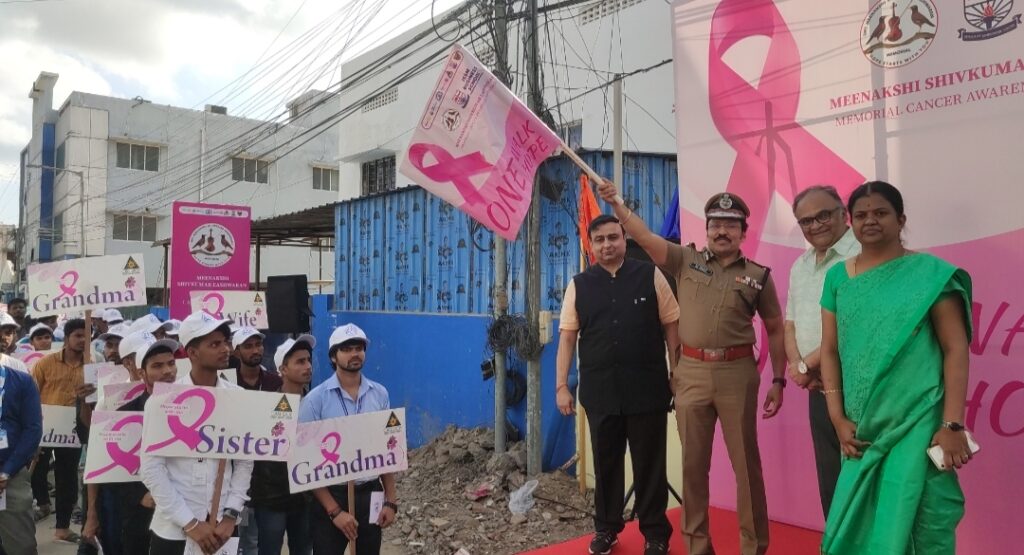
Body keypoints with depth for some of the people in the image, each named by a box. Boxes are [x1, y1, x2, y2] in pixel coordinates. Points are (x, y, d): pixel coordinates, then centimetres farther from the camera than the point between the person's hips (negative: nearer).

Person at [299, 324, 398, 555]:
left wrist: (390, 500, 2)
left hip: (370, 494, 3)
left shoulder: (380, 394, 0)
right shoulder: (316, 399, -10)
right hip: (330, 496, -3)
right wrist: (334, 510, -12)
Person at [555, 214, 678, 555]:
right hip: (600, 390, 2)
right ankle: (606, 528, 31)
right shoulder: (579, 285, 5)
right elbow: (567, 337, 5)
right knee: (605, 463, 14)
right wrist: (561, 386, 1)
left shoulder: (651, 276, 0)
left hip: (647, 387, -1)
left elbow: (671, 327, 2)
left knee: (650, 464, 9)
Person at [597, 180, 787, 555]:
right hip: (691, 373, 1)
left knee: (746, 462, 7)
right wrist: (616, 204, -17)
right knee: (693, 463, 9)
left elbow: (776, 330, 9)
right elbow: (644, 236, -5)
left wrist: (778, 380, 4)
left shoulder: (758, 276, 4)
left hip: (737, 373, -1)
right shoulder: (686, 260, 5)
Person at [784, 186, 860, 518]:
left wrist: (807, 365, -10)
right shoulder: (800, 266, 14)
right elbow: (790, 323, 18)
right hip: (819, 390, 8)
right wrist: (796, 364, -1)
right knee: (830, 481, 17)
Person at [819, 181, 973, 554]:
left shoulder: (930, 273, -3)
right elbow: (830, 350, 7)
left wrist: (952, 425, -12)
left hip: (918, 424, -3)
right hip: (862, 427, 4)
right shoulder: (838, 277, 7)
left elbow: (956, 349, -6)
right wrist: (838, 418, 0)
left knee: (916, 523, 3)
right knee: (857, 524, 12)